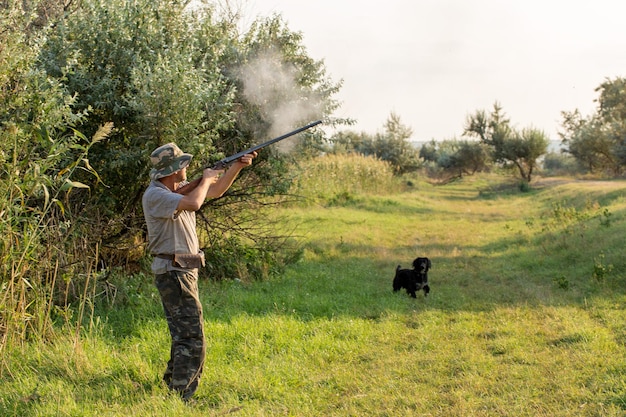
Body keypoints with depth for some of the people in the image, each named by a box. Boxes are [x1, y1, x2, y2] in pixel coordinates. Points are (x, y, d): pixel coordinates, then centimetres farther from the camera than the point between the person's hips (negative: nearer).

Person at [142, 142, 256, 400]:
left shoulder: (179, 188, 11)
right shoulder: (154, 195, -17)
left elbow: (215, 191, 21)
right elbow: (193, 203, -31)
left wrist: (237, 167, 9)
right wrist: (207, 178, -13)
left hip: (184, 272, 10)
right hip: (173, 272, -10)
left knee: (183, 335, 19)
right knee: (192, 339, -12)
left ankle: (172, 387, 30)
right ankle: (180, 397, -8)